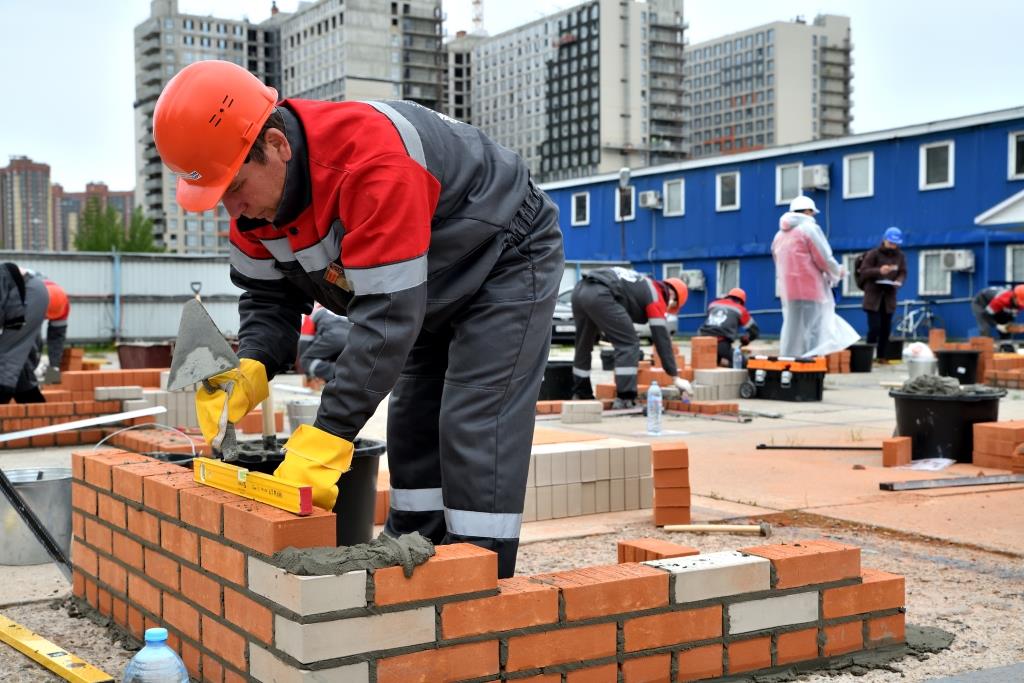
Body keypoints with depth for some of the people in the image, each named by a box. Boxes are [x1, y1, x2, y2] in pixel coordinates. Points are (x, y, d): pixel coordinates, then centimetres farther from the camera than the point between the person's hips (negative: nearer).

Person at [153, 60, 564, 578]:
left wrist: (329, 435, -44)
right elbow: (269, 297, -5)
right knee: (413, 428, 10)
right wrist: (249, 370, -27)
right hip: (436, 291, 9)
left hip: (509, 260, -8)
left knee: (473, 432, -16)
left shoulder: (371, 160, -41)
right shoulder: (257, 189, -13)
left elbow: (388, 311, -43)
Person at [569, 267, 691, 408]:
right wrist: (676, 377, 9)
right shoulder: (656, 296, 10)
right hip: (599, 295, -9)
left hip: (580, 290, 9)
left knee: (583, 345, 23)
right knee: (629, 344, 0)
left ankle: (580, 393, 33)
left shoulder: (640, 286, 33)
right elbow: (661, 338, 7)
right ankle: (624, 399, -3)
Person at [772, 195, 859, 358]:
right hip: (809, 289, -7)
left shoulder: (780, 235, 18)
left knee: (792, 332, 6)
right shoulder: (809, 228, -4)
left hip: (788, 290, 7)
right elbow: (824, 259, -7)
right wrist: (837, 272, 12)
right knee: (810, 334, -6)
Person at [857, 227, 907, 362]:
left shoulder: (900, 255, 9)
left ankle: (882, 356, 11)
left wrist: (898, 281, -16)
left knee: (886, 328, 4)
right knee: (874, 327, -11)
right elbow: (863, 271, -10)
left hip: (889, 297, 4)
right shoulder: (874, 253, -5)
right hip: (873, 295, -4)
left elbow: (903, 272, 7)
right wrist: (879, 271, -26)